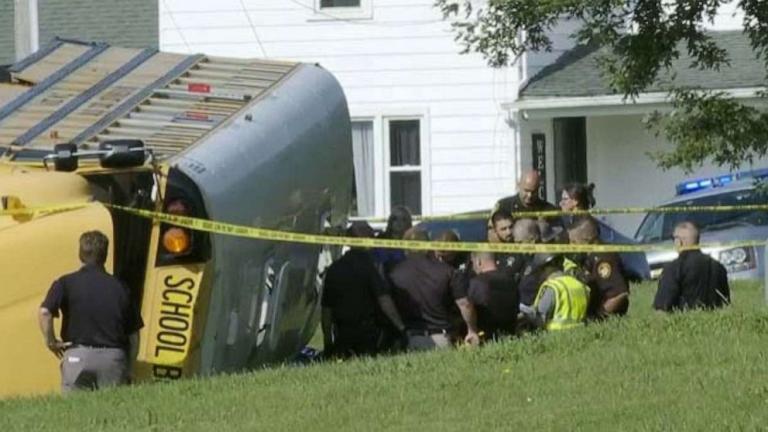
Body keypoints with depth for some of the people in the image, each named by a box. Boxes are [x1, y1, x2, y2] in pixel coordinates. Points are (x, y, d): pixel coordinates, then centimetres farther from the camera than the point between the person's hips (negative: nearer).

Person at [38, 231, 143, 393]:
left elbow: (44, 312, -15)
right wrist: (128, 370, 17)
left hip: (78, 355, -1)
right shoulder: (120, 287, 8)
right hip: (113, 356, 1)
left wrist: (50, 341, -1)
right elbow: (133, 334, 9)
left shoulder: (67, 283, 2)